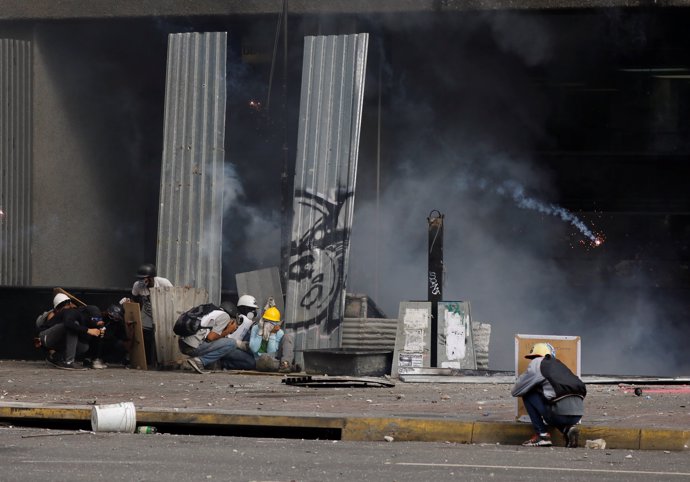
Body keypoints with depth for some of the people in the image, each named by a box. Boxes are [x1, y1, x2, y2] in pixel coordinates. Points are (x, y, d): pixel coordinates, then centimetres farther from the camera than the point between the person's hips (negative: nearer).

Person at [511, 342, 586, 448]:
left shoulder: (537, 363, 8)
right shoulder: (559, 364, 26)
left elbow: (515, 391, 11)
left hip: (560, 412, -7)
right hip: (578, 414, 7)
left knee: (528, 396, 13)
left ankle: (542, 435, 6)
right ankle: (568, 429, 9)